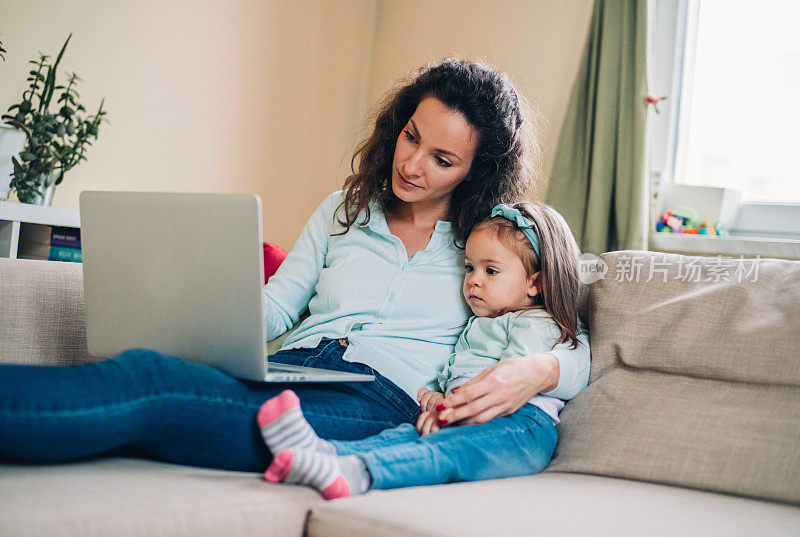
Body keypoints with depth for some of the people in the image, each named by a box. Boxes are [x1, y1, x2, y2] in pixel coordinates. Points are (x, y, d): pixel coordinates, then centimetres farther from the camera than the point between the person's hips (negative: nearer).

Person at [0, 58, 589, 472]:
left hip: (376, 402, -4)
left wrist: (535, 370, -17)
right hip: (287, 370, 4)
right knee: (146, 369, -32)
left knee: (158, 408, -33)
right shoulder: (342, 211, 23)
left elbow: (577, 353, 8)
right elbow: (274, 306, 20)